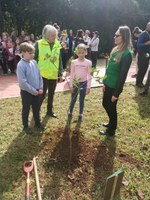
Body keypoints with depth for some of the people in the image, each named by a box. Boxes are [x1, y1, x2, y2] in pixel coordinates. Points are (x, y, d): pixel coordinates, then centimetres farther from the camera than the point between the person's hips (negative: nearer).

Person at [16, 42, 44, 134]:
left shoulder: (34, 62, 1)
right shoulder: (21, 65, -19)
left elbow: (39, 76, 6)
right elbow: (22, 82, -23)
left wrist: (40, 88, -2)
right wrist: (33, 91, -18)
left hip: (37, 91, 6)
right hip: (26, 92, -6)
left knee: (36, 108, 20)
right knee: (26, 110, 12)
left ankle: (38, 122, 39)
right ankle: (26, 126, 29)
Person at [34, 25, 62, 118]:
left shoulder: (57, 45, 4)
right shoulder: (39, 44, -9)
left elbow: (60, 60, 8)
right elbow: (35, 59, -6)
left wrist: (60, 73, 5)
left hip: (54, 75, 4)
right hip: (42, 74, -4)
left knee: (51, 94, 16)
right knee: (42, 95, 3)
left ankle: (50, 110, 33)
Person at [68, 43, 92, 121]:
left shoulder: (88, 62, -7)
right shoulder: (74, 62, -5)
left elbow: (89, 75, -3)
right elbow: (71, 74, -1)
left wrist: (88, 86, -5)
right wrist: (71, 85, -2)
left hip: (84, 83, 0)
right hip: (75, 83, 1)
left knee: (82, 100, 10)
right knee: (73, 99, 12)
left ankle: (80, 114, 26)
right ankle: (70, 112, 32)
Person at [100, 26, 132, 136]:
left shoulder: (127, 54, -18)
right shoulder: (116, 50, 7)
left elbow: (123, 75, -19)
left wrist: (117, 93, -17)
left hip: (115, 86, -8)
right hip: (109, 84, 8)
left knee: (111, 107, 7)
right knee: (105, 104, 20)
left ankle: (111, 130, 28)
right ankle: (111, 123, 43)